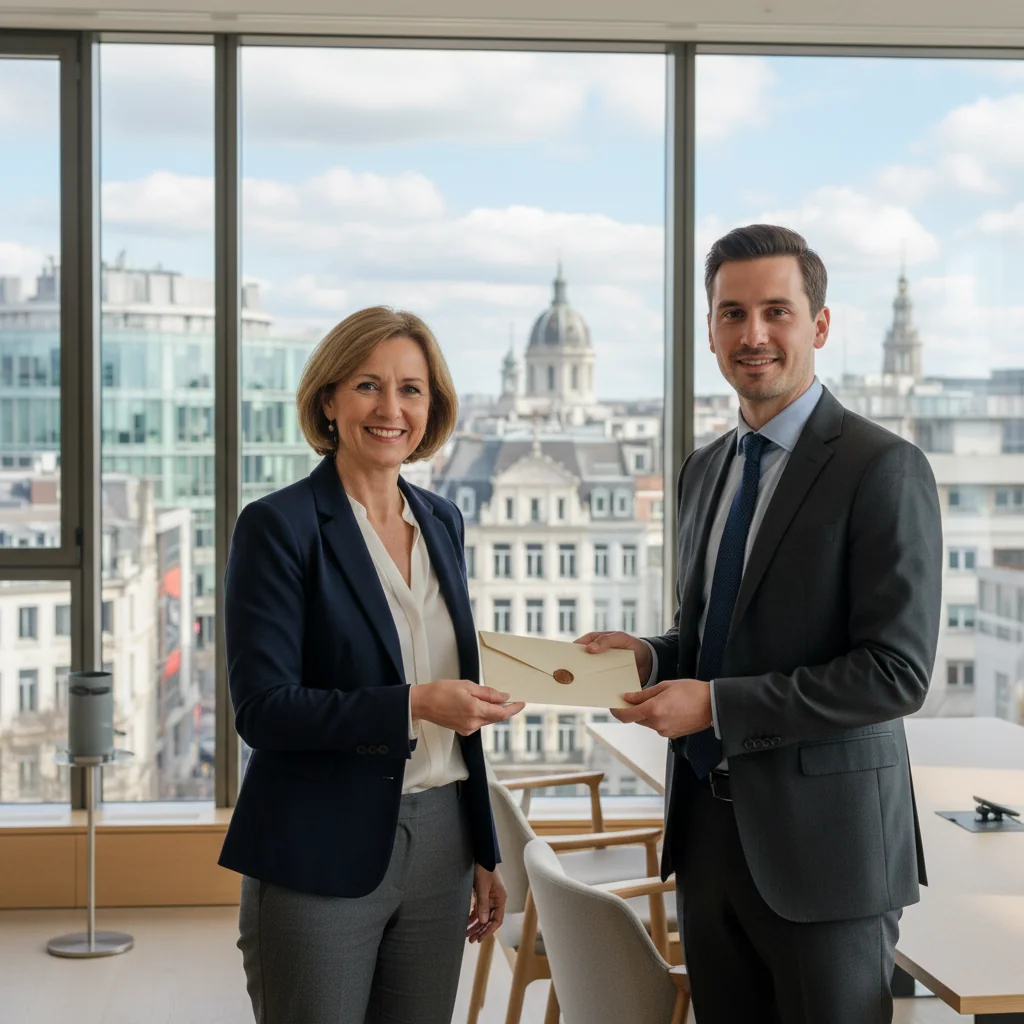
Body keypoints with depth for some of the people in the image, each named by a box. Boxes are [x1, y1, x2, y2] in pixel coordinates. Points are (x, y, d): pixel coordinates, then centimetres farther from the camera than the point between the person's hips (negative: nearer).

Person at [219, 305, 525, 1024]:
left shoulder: (442, 522, 10)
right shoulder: (278, 526, -9)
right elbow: (261, 709, -15)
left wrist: (483, 853, 17)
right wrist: (411, 704, -24)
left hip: (439, 845, 6)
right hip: (321, 858, -6)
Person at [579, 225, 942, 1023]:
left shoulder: (882, 469, -12)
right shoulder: (705, 470, 12)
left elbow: (897, 672, -18)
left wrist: (717, 704, -19)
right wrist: (652, 657, 0)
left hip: (820, 838, -7)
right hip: (709, 827, 7)